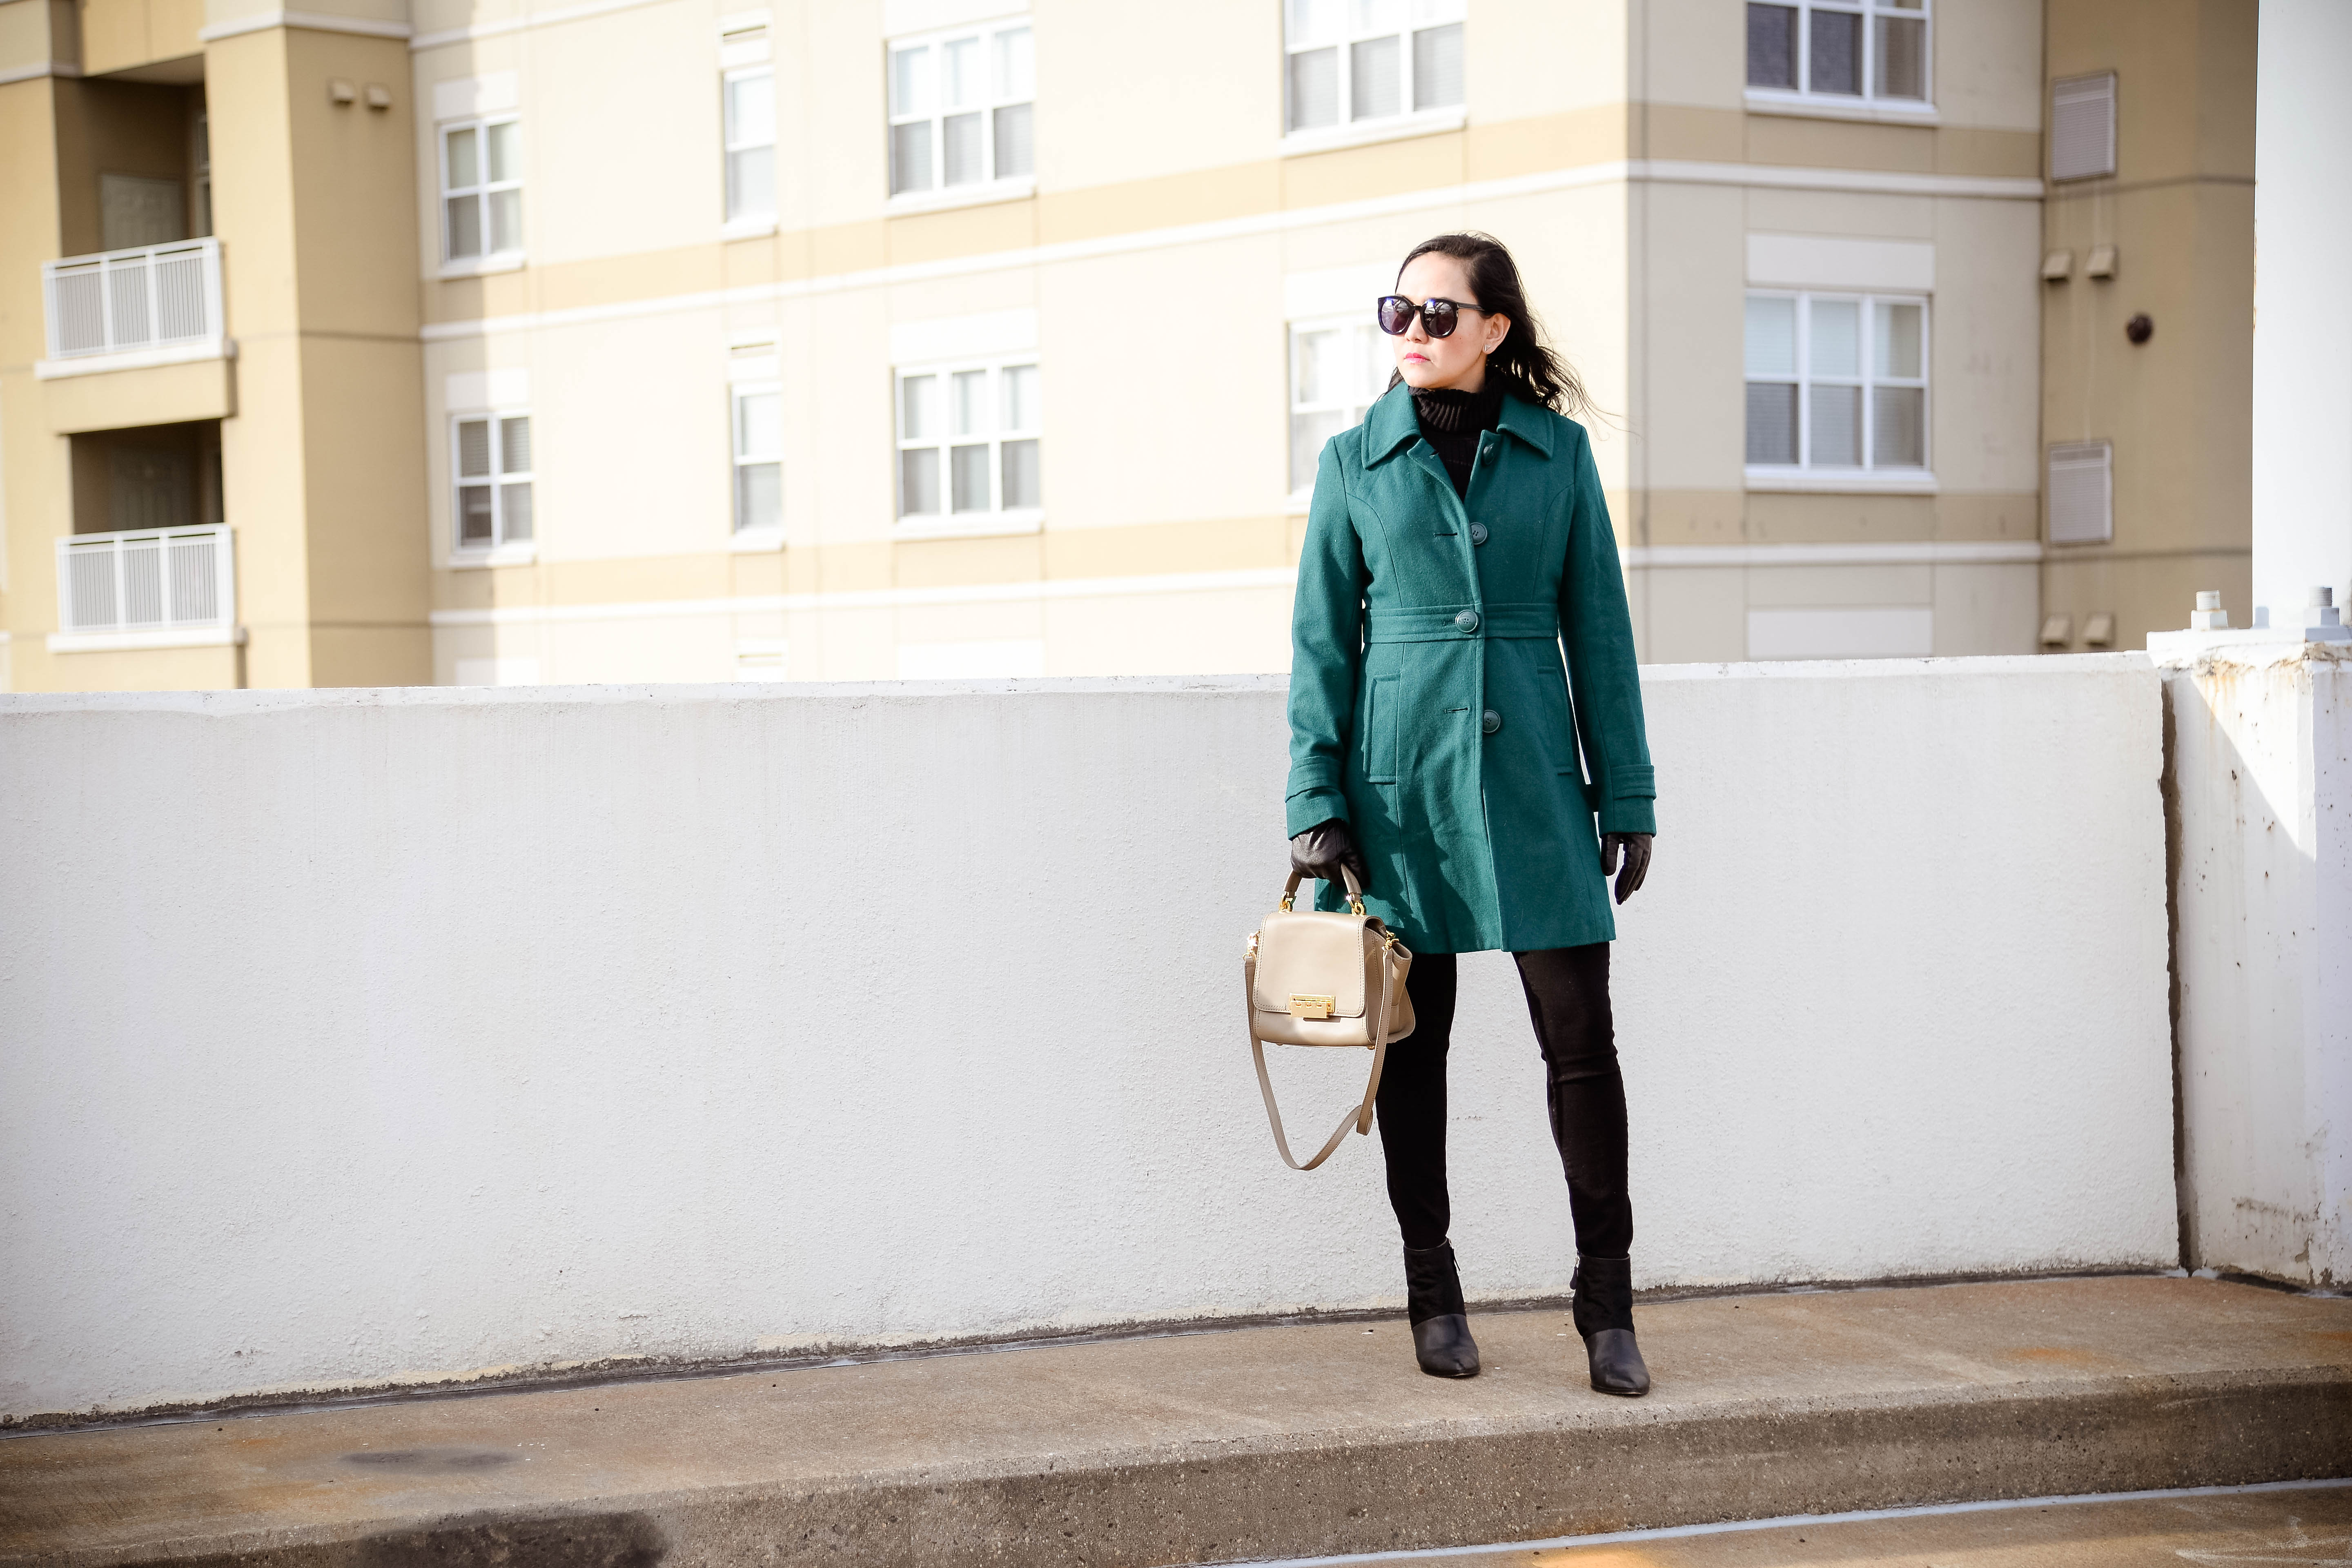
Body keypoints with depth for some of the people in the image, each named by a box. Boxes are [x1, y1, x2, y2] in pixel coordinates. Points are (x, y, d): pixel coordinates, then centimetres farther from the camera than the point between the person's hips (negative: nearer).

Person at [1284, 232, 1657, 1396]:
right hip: (1402, 774, 0)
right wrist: (1315, 801, -2)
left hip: (1532, 770, 0)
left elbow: (1598, 629, 7)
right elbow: (1322, 641, 5)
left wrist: (1627, 796, 4)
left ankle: (1607, 1302, 8)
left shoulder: (1556, 450, 5)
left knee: (1580, 1037, -3)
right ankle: (1433, 1291, 18)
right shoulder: (1357, 461, 5)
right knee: (1413, 1038, 5)